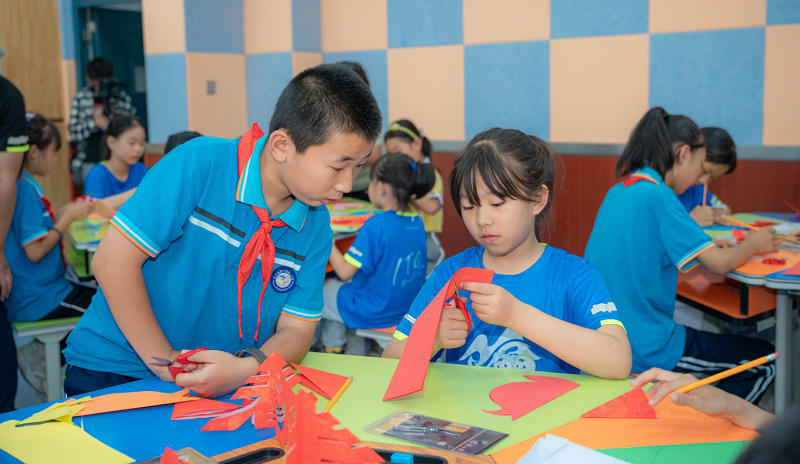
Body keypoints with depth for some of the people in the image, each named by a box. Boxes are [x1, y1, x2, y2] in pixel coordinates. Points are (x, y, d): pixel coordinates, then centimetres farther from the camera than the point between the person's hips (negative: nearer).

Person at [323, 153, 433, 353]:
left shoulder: (376, 225, -27)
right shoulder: (417, 222, -4)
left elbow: (345, 272, -22)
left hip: (375, 314, -8)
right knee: (335, 284, 27)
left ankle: (333, 348, 32)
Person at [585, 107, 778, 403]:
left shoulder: (617, 192, 8)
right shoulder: (658, 197, -17)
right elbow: (720, 264, -15)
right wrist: (752, 245, 5)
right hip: (646, 350, -9)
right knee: (763, 362, 7)